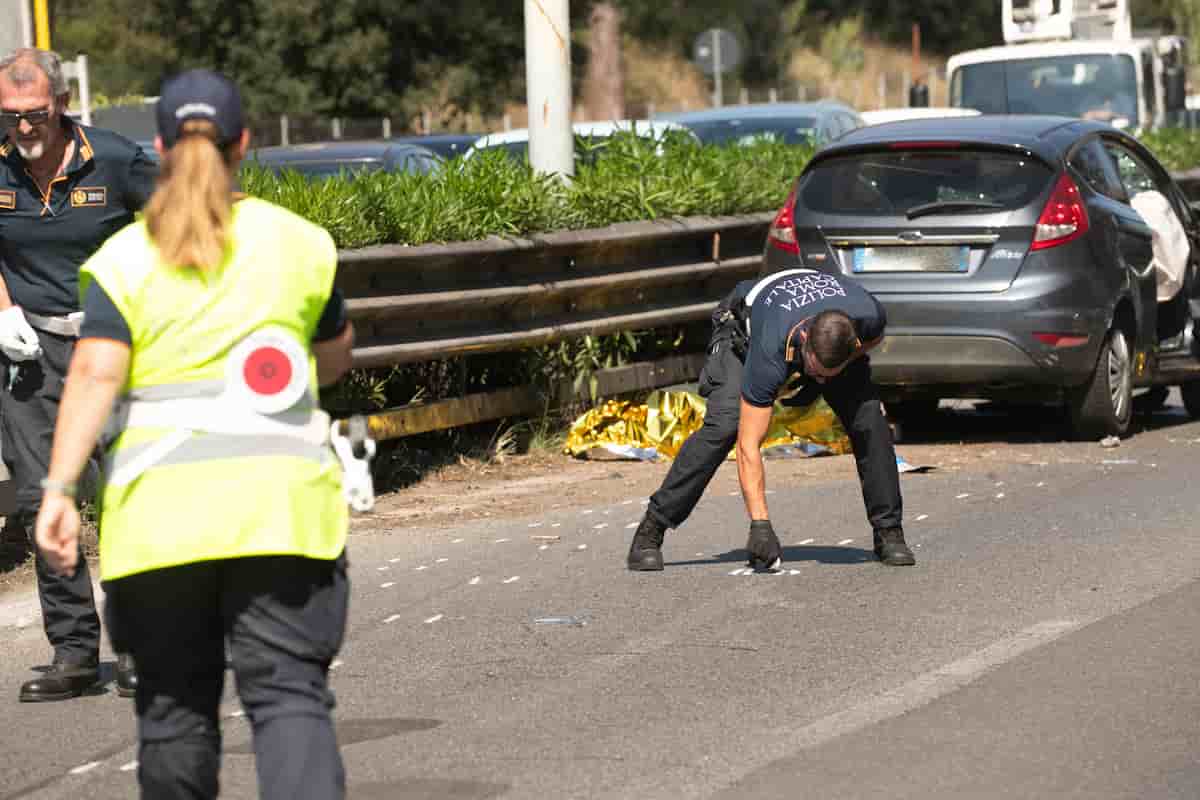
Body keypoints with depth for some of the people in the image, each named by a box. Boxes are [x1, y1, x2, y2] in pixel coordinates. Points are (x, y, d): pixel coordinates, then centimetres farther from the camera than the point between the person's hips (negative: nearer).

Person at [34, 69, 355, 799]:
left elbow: (94, 374, -10)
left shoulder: (123, 258, 2)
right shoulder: (299, 242, 6)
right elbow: (336, 353, 19)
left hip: (159, 506, 0)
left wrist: (60, 488, -13)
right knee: (289, 692, -3)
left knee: (173, 704, 11)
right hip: (279, 501, 0)